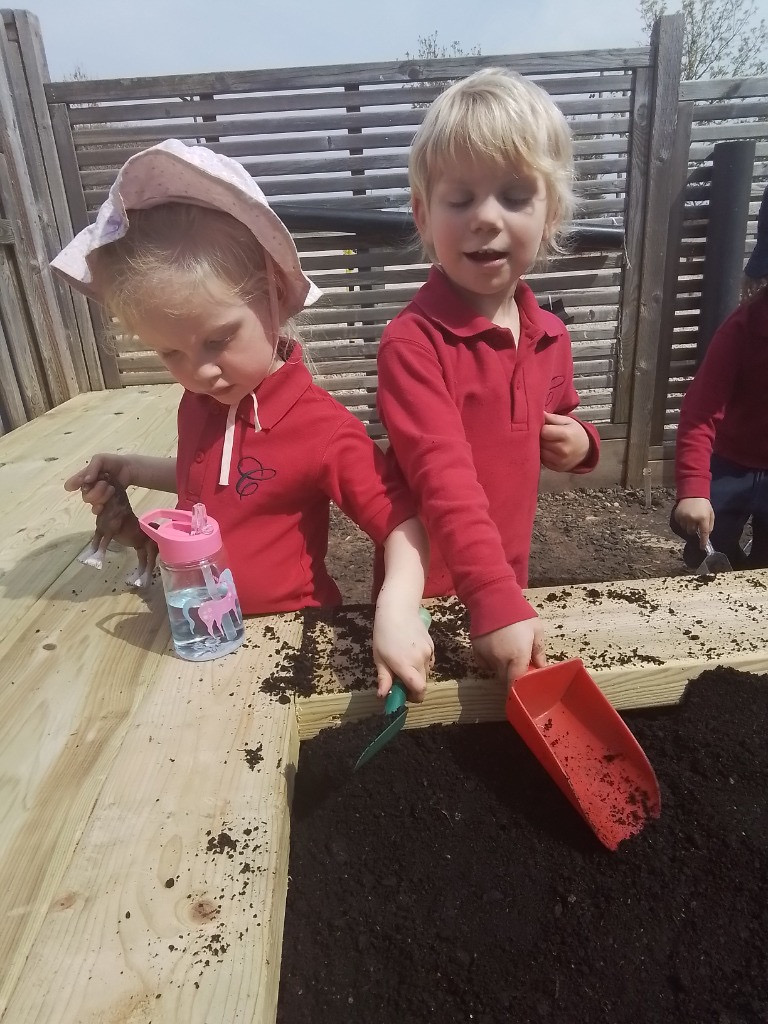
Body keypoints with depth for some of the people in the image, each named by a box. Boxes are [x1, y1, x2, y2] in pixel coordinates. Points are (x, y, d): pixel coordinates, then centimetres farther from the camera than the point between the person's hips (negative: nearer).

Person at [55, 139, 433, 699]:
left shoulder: (323, 428, -24)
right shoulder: (198, 404, -2)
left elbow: (403, 522, -22)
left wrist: (397, 607, -40)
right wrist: (136, 471, 3)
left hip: (289, 634, -5)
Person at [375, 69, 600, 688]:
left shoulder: (550, 336, 0)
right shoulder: (413, 341, -21)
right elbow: (445, 478, -31)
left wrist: (577, 442, -3)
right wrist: (496, 600, -38)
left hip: (510, 580, 6)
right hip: (429, 590, -5)